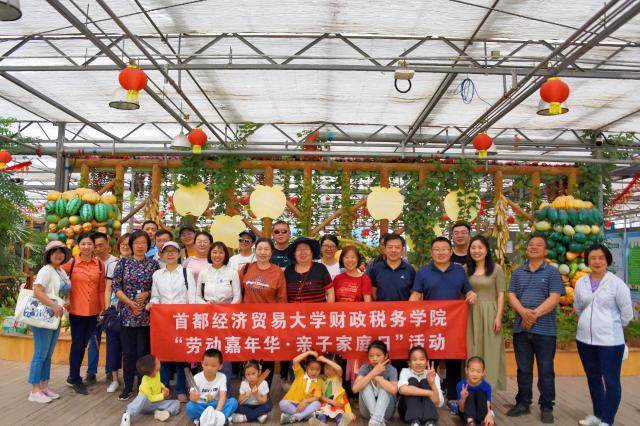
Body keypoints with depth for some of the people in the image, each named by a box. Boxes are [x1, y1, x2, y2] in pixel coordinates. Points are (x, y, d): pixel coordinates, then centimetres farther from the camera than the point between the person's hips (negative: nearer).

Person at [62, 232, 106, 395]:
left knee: (83, 344, 14)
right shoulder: (71, 263, -5)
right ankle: (75, 379, 19)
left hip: (93, 310, 3)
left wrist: (103, 309, 5)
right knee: (77, 344, 3)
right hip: (76, 310, -3)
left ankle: (73, 376, 31)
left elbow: (101, 289, 6)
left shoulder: (100, 264, 2)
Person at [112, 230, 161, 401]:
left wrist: (147, 294, -13)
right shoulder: (123, 262, 3)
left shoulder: (153, 264, 3)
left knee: (144, 351, 3)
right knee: (128, 351, 6)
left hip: (146, 314, 0)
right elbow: (116, 287, -2)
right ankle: (128, 387, 18)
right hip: (127, 313, 1)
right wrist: (130, 303, -12)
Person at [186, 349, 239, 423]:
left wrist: (217, 411, -36)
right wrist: (194, 398, -43)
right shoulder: (197, 378, -10)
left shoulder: (222, 377, -8)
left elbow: (223, 397, -19)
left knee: (233, 401, -23)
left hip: (216, 405, 1)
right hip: (201, 406, -1)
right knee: (190, 406, -34)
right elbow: (192, 398, -18)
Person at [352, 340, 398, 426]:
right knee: (366, 384, -21)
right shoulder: (365, 368, -7)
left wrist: (376, 377, -23)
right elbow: (355, 388, -25)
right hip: (368, 411, 1)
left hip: (385, 411, -1)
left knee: (385, 386, -25)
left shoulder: (391, 369, -11)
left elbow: (394, 390, -32)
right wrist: (373, 373, -28)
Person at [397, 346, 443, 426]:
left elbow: (438, 403, -17)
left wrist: (432, 383, -31)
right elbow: (402, 389, -35)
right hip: (407, 411, -1)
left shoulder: (434, 375, -5)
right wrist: (430, 393, -35)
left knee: (425, 382, -21)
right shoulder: (405, 372, -9)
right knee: (412, 381, -24)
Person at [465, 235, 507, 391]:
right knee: (472, 349, 6)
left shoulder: (496, 269, -1)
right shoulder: (465, 269, 6)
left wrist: (498, 317, -9)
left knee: (490, 351, 2)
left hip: (489, 313, -2)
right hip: (471, 313, 3)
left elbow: (500, 295, -2)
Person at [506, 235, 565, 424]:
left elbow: (554, 299, -10)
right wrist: (524, 312, -15)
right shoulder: (518, 273, 12)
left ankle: (546, 407, 15)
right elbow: (511, 296, 4)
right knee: (523, 369, 11)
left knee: (545, 370, 4)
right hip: (521, 328, 3)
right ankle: (523, 403, 21)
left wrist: (535, 314, -19)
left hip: (544, 329, -3)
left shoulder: (552, 272, 1)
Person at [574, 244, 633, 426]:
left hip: (610, 340, -5)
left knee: (611, 381, 1)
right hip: (584, 339, 5)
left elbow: (627, 312, -4)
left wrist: (613, 327, 6)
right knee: (592, 378, 17)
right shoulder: (581, 282, 4)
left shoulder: (616, 283, -10)